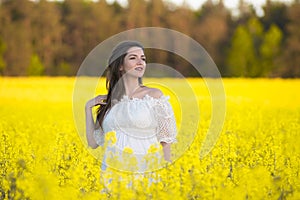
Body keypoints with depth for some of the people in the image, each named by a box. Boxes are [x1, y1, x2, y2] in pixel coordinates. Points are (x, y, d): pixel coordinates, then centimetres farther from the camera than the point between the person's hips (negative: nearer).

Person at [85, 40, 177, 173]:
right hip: (111, 171, 2)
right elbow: (93, 143, 11)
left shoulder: (155, 95, 1)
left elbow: (165, 142, 0)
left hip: (145, 170, -2)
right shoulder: (109, 102, 11)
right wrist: (88, 108, 8)